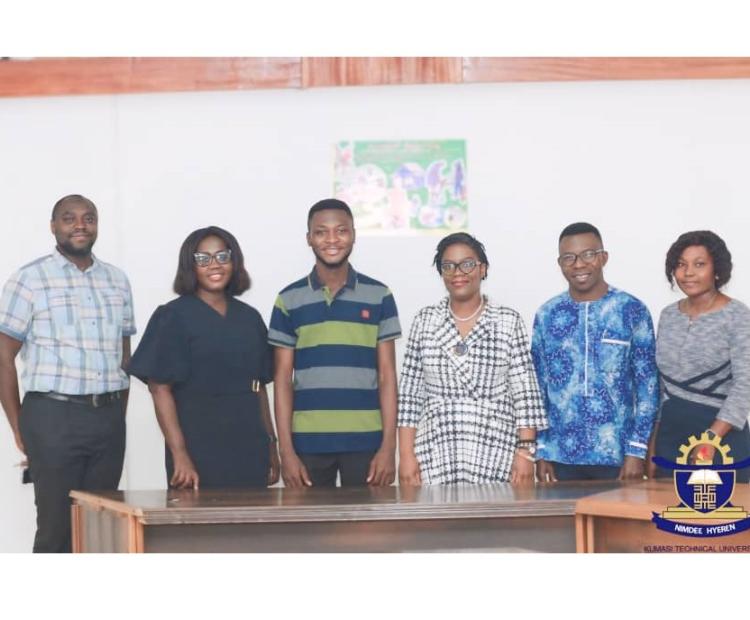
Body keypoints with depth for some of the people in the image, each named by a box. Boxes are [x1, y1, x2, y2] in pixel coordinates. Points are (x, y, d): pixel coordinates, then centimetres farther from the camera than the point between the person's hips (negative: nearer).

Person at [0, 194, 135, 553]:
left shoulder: (117, 281, 12)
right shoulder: (29, 280, -2)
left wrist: (119, 415, 11)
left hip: (108, 418, 4)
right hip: (53, 416, -4)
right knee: (56, 526, 0)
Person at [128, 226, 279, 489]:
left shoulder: (250, 318, 12)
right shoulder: (173, 316, -2)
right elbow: (160, 389, -8)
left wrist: (271, 446, 11)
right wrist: (179, 455, -17)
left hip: (250, 450, 4)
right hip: (199, 452, -4)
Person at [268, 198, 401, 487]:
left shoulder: (379, 296, 5)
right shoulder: (289, 299, 4)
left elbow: (387, 374, 4)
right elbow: (283, 379, 4)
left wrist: (389, 446, -3)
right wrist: (286, 450, -3)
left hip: (366, 441, 0)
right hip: (308, 442, 0)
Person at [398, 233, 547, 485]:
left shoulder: (508, 321, 3)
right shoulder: (425, 320, 7)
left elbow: (524, 392, 1)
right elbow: (409, 393, 6)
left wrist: (525, 451, -6)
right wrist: (406, 455, 0)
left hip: (495, 457, -1)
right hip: (435, 458, 1)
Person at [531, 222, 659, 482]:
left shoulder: (632, 311, -1)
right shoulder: (547, 316, 6)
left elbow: (648, 385, -2)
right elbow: (537, 388, 9)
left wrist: (637, 451, -8)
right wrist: (541, 451, 3)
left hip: (616, 455, -2)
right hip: (561, 456, 2)